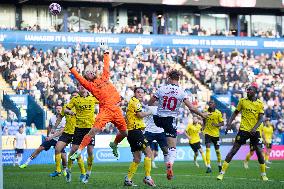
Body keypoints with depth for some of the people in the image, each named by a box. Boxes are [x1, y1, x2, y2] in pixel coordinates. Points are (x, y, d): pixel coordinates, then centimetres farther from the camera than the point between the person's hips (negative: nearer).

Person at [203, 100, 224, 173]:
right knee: (207, 148, -16)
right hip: (208, 133, 1)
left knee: (217, 150, 11)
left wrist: (216, 125, -23)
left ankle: (219, 165, 34)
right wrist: (204, 126, 7)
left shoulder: (218, 113, -8)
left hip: (216, 134, -1)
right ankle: (208, 167, -19)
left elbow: (222, 123, -6)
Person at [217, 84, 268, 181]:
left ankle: (263, 174, 13)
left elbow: (261, 119, -4)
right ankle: (222, 172, -4)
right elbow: (235, 113, 9)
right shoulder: (242, 101, 0)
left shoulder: (260, 103, 0)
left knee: (259, 151, -3)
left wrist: (254, 128, -19)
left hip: (254, 131, 1)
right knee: (234, 150, -5)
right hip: (243, 130, -1)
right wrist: (229, 124, -1)